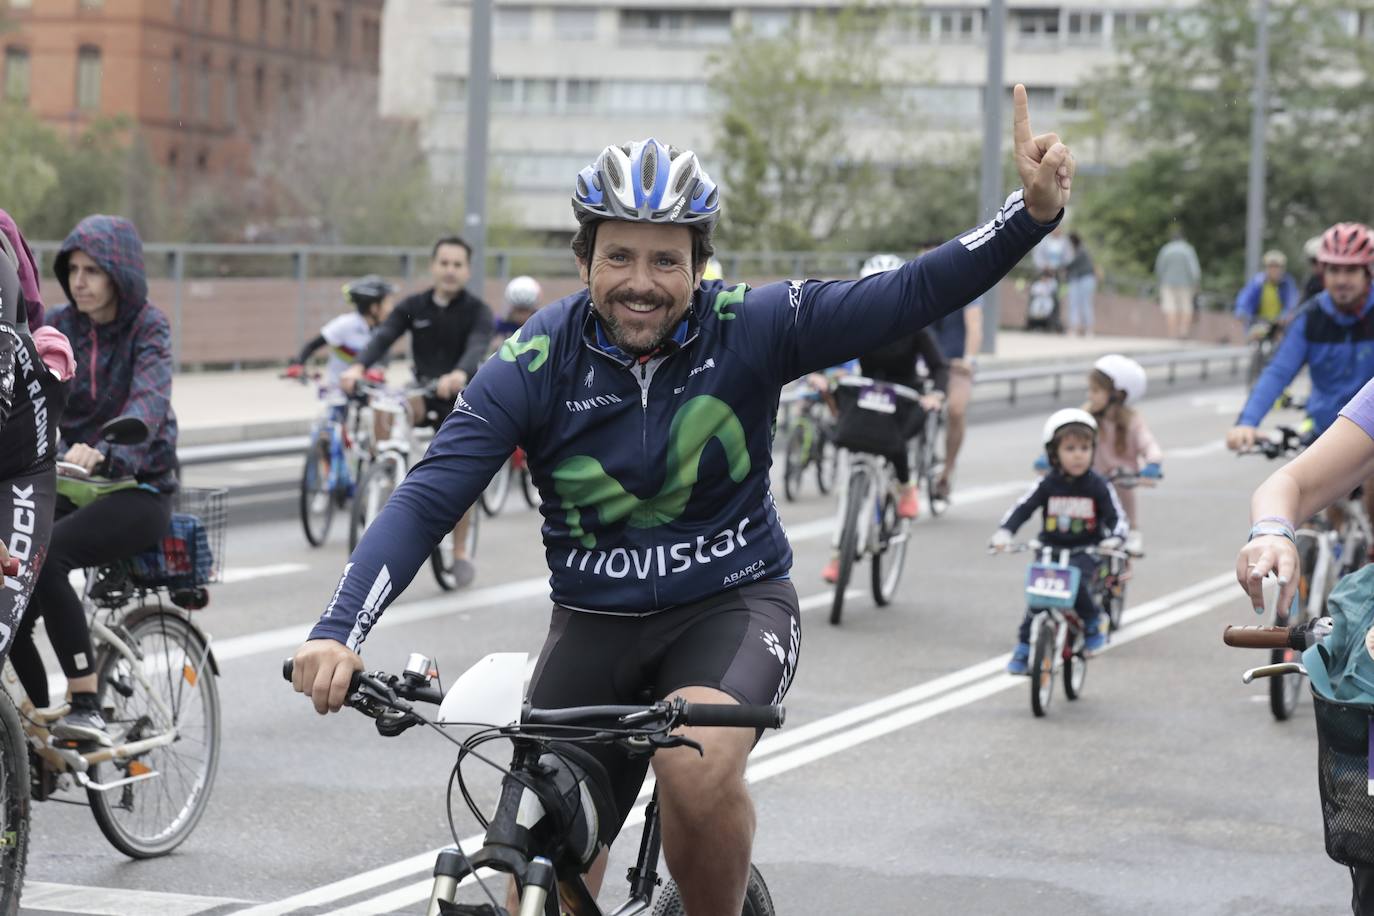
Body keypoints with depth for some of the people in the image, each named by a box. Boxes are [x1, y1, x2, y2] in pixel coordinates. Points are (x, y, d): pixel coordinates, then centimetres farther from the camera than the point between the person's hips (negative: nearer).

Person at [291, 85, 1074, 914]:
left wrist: (1036, 214, -35)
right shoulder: (536, 366, -12)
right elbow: (426, 501, -18)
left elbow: (912, 295, -20)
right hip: (596, 624, 2)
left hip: (733, 605, -2)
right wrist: (339, 634, -31)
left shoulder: (748, 331, -13)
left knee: (697, 764, -33)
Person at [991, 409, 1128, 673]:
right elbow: (1021, 509, -7)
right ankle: (1024, 648, 4)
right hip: (1050, 549, 2)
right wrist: (1003, 533, -25)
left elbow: (1117, 517, -6)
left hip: (1085, 551, -2)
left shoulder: (1098, 486, -6)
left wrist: (1113, 539, -28)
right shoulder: (1047, 485, -4)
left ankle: (1092, 622, 1)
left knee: (1076, 585, -29)